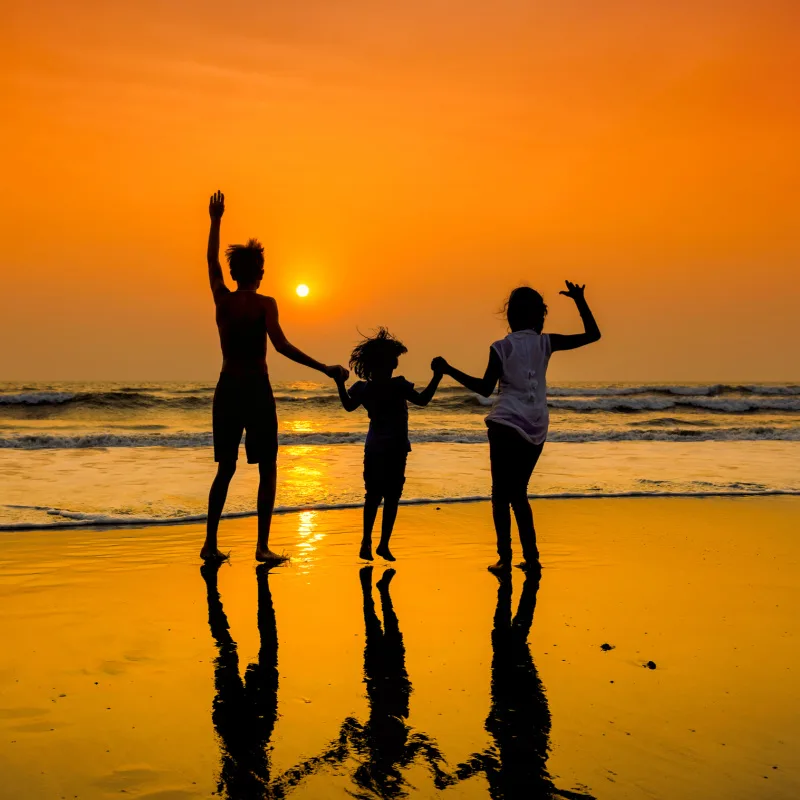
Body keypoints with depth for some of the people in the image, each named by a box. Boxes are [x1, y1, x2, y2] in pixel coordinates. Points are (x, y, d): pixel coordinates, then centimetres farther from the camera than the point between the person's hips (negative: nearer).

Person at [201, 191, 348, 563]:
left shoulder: (222, 299, 5)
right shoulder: (264, 303, -8)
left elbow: (211, 262, 22)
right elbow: (282, 346, -20)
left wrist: (216, 220, 32)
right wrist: (326, 369, -19)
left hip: (226, 389, 5)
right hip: (256, 389, -5)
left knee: (225, 469, 14)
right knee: (267, 469, 4)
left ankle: (210, 543, 13)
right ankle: (262, 546, -1)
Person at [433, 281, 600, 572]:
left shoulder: (501, 347, -5)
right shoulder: (545, 343, 2)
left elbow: (485, 388, -6)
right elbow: (593, 334, 7)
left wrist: (448, 370, -1)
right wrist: (579, 300, 11)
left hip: (506, 425, -4)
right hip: (536, 429, 4)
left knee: (501, 493, 3)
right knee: (518, 492, 16)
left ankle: (505, 556, -3)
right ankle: (531, 555, 13)